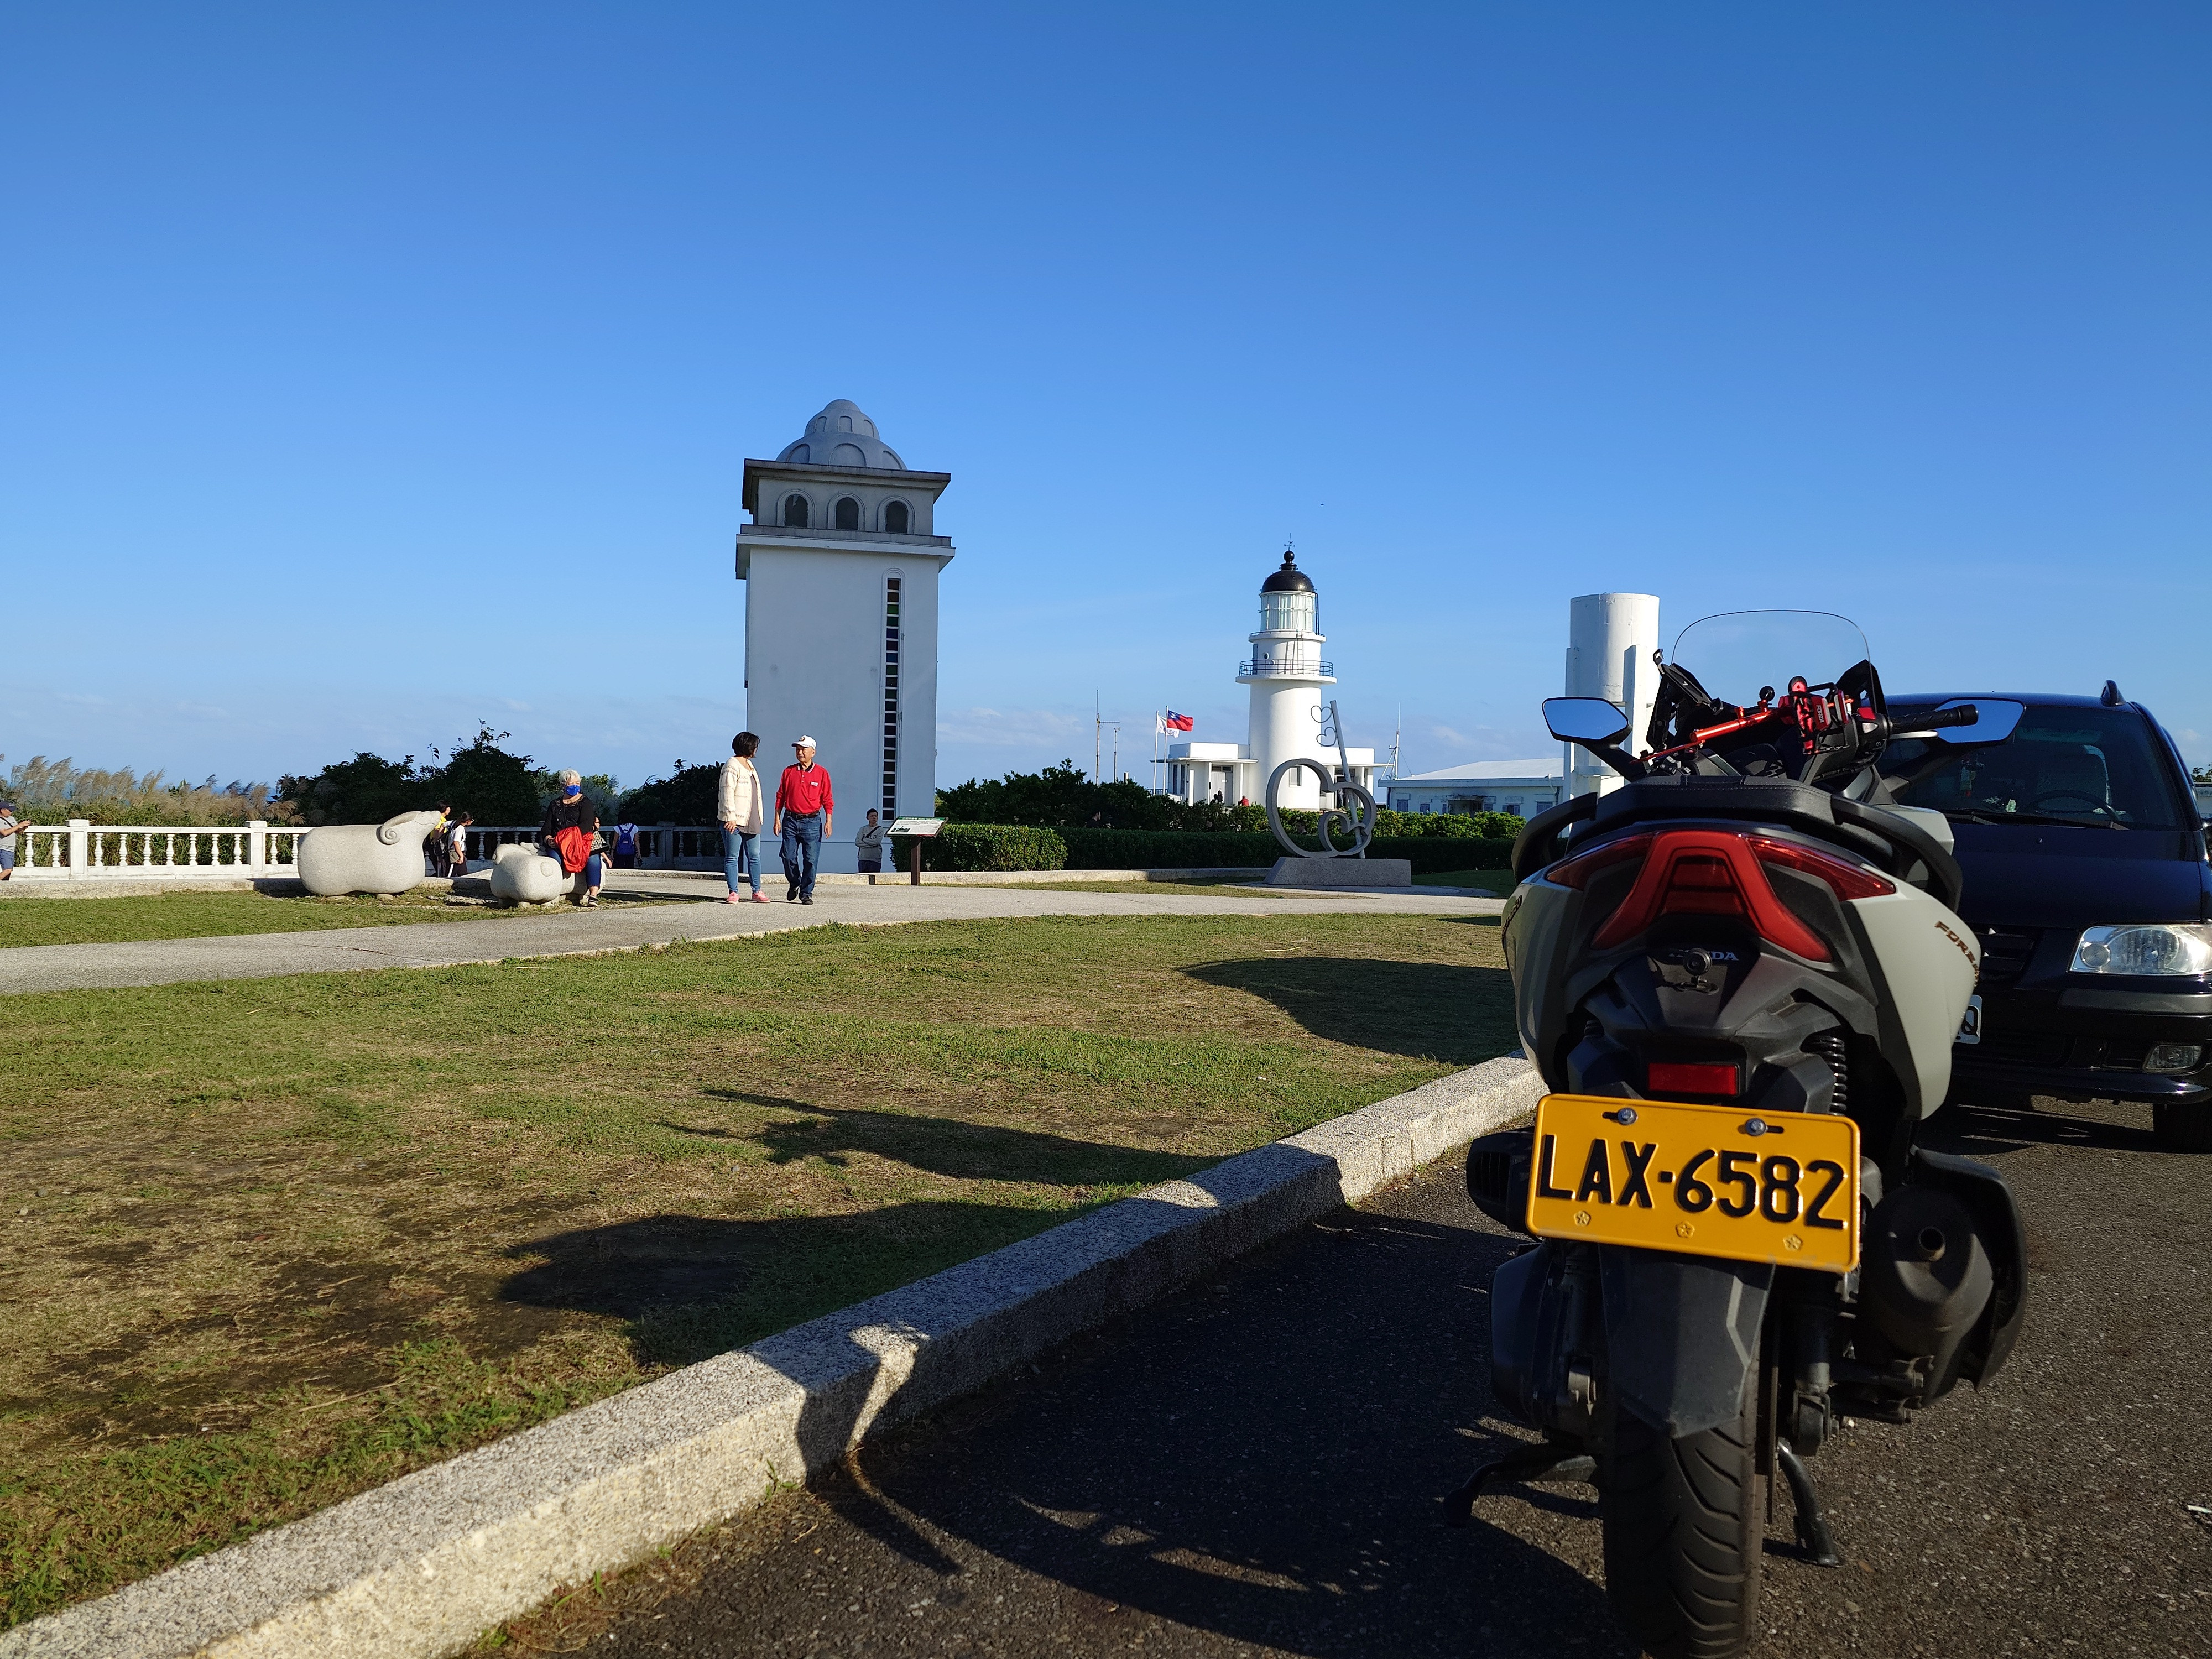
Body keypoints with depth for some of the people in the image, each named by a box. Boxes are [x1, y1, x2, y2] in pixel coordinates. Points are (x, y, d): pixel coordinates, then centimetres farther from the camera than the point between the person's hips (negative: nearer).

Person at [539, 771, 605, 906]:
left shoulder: (585, 802, 9)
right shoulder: (556, 804, 20)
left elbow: (586, 825, -7)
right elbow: (546, 826, 14)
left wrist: (571, 837, -21)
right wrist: (548, 839, -10)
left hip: (582, 839, -2)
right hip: (557, 843, 2)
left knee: (593, 857, -35)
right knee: (554, 856, -34)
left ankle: (594, 894, -41)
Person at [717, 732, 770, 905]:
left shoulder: (749, 764, 19)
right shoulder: (732, 766, -9)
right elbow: (727, 793, -16)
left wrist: (759, 817, 23)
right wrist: (730, 817, -22)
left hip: (751, 821, 9)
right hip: (734, 820, -9)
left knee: (754, 856, 9)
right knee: (732, 857, -1)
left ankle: (757, 892, 15)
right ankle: (733, 893, 2)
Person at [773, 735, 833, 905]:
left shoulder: (822, 773, 3)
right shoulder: (789, 771, 8)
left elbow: (827, 800, 3)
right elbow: (780, 796, 12)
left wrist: (829, 820, -6)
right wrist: (777, 819, 7)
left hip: (812, 822, -2)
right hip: (790, 821, 2)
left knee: (810, 860, -4)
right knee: (788, 857, 1)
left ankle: (806, 893, 6)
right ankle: (794, 884, 26)